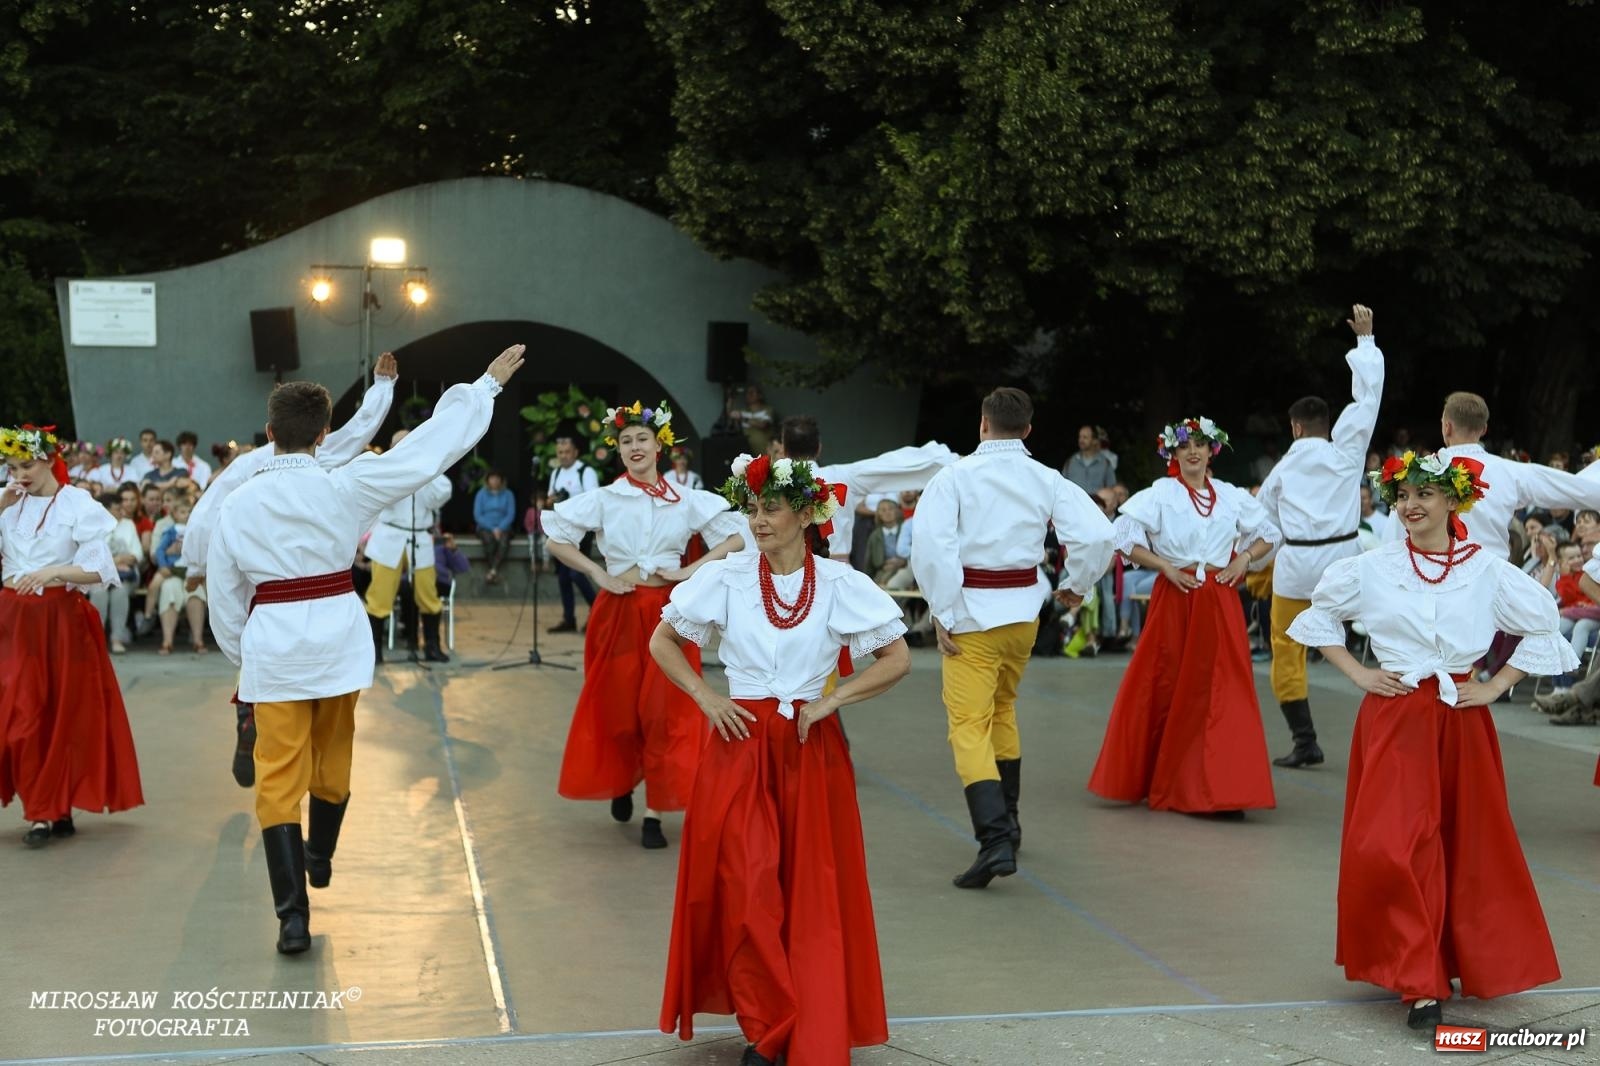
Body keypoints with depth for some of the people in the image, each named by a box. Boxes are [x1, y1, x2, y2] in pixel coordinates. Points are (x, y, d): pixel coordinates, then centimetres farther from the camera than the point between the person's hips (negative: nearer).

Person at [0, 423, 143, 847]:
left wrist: (54, 571, -24)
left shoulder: (78, 505, -4)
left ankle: (53, 808, 12)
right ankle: (48, 809, 8)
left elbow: (99, 570, -9)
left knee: (64, 713, 2)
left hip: (61, 620, -4)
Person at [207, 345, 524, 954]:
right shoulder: (341, 488, -10)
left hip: (272, 647, -1)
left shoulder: (237, 505, -5)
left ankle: (293, 914, -5)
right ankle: (320, 858, 47)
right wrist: (488, 383, 3)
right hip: (338, 638, 1)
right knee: (332, 759, 23)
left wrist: (243, 661, 19)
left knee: (279, 777, 3)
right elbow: (431, 447, -6)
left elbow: (225, 600, 3)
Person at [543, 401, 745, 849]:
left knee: (666, 710, -3)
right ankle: (621, 784, 32)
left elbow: (735, 538, 4)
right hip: (619, 611, 0)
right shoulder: (603, 499, 0)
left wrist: (693, 570, -8)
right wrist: (599, 575, -8)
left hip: (668, 611, 0)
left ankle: (655, 811, 2)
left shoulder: (688, 501, 2)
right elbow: (556, 539, 1)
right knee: (618, 706, 5)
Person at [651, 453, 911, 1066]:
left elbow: (897, 659, 3)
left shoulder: (841, 586, -2)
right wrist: (705, 697, -4)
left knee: (813, 893, 3)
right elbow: (662, 641, 9)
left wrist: (833, 700, -8)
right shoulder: (725, 580, -1)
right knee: (744, 891, -3)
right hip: (739, 744, 0)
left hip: (811, 748, 0)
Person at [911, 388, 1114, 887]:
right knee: (1002, 710, 25)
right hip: (1024, 608, 5)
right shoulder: (1047, 480, 2)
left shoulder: (955, 476, -9)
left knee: (969, 726, -5)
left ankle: (995, 840, -20)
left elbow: (931, 545, -19)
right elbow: (1096, 534, -6)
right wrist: (1077, 585, 10)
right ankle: (1006, 821, 37)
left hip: (971, 608, -5)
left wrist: (941, 613, -13)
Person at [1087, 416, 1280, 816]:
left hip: (1220, 603, 3)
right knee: (1169, 690, 2)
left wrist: (1243, 559, 1)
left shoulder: (1232, 496, 9)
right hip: (1174, 599, -3)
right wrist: (1165, 566, -12)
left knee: (1222, 693, -1)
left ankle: (1222, 791, 2)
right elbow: (1123, 537, -6)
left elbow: (1267, 534, 19)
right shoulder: (1159, 495, -1)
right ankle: (1159, 782, 15)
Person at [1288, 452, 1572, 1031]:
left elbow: (1543, 628, 7)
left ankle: (1475, 962, 28)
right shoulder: (1372, 568, 0)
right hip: (1392, 719, 0)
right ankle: (1420, 982, -3)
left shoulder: (1487, 570, -1)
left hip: (1460, 722, 1)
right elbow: (1319, 615, 12)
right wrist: (1356, 674, 3)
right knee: (1389, 847, -11)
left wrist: (1496, 685, 0)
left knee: (1466, 847, 7)